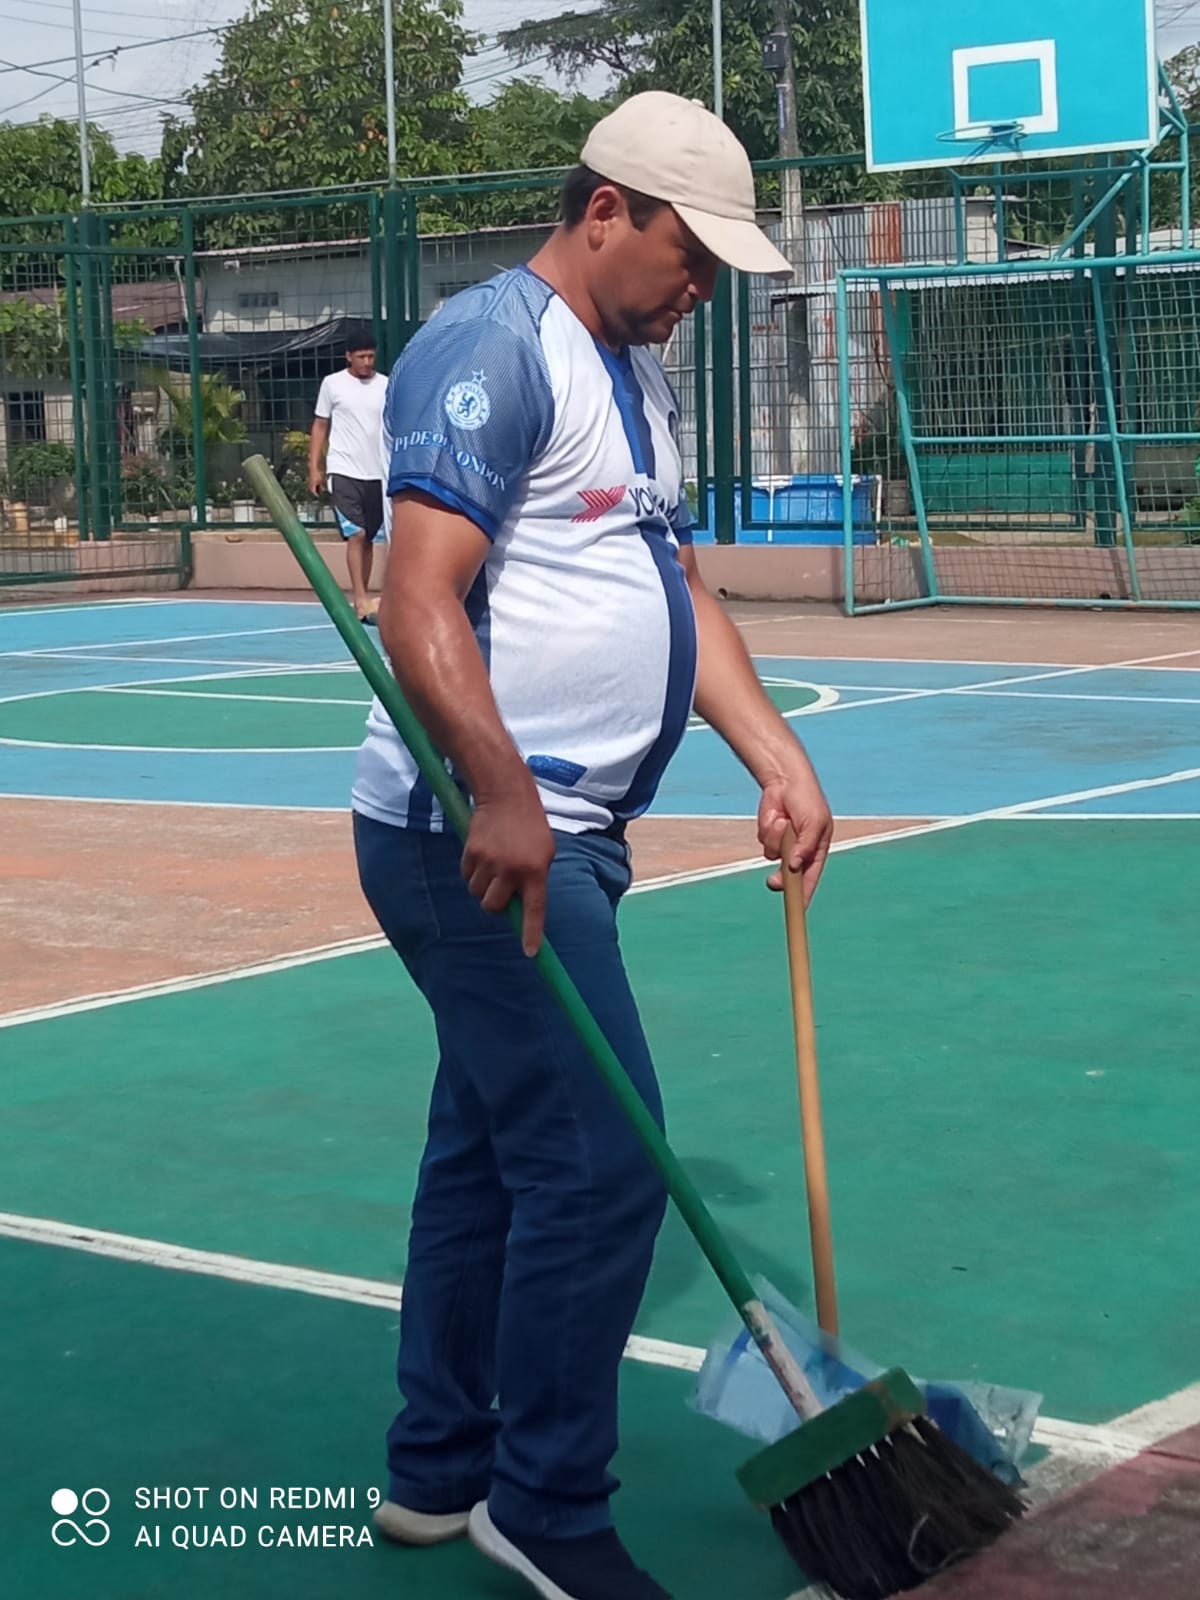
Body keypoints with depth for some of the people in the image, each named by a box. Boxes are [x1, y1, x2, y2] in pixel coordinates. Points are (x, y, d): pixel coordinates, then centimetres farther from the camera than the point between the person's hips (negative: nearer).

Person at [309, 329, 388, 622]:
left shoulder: (386, 386, 5)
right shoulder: (332, 384, 1)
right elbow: (320, 425, 6)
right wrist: (314, 466, 1)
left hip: (377, 474, 3)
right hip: (344, 472, -3)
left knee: (369, 538, 8)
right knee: (356, 534, -12)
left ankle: (362, 599, 17)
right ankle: (361, 600, -12)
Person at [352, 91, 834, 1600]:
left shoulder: (638, 378, 18)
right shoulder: (491, 346, -13)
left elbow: (678, 586, 20)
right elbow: (420, 602, -22)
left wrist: (777, 756, 8)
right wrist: (500, 798, -32)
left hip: (551, 837, 10)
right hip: (478, 833, -10)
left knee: (489, 1150, 16)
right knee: (601, 1160, -9)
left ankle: (436, 1472, 28)